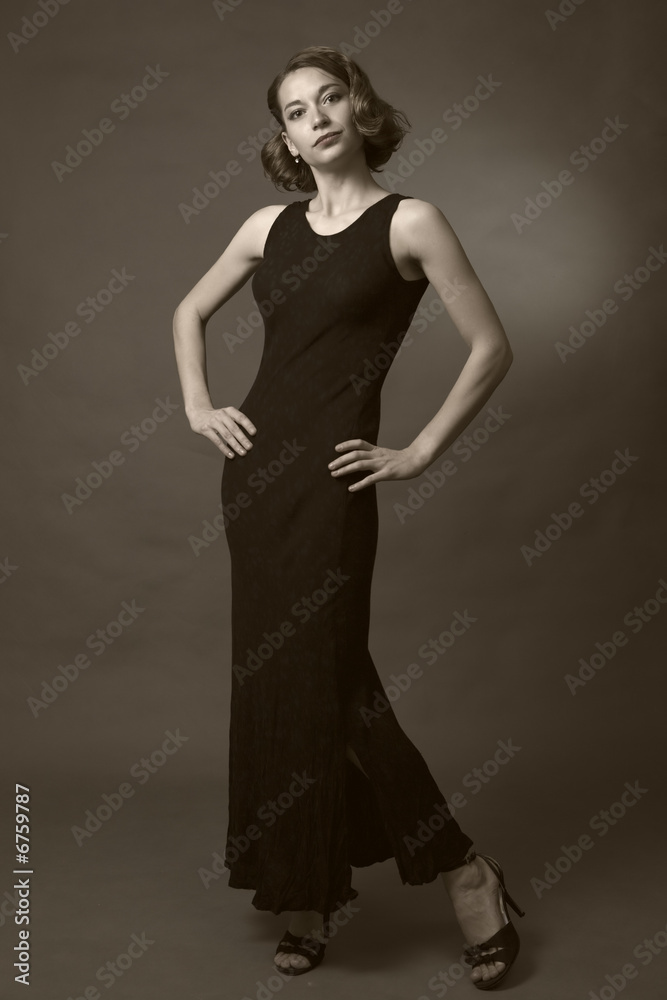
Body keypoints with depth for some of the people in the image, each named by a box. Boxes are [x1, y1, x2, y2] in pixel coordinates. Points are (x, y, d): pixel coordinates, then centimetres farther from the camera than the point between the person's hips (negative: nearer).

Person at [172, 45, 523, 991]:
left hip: (331, 474, -5)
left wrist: (420, 451, -6)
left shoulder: (409, 221, -4)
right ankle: (311, 886, 26)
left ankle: (466, 874, 15)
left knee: (325, 675, -3)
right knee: (268, 674, 9)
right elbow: (191, 312, 24)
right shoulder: (269, 225, 10)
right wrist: (198, 406, 11)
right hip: (254, 463, 6)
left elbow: (491, 347, -5)